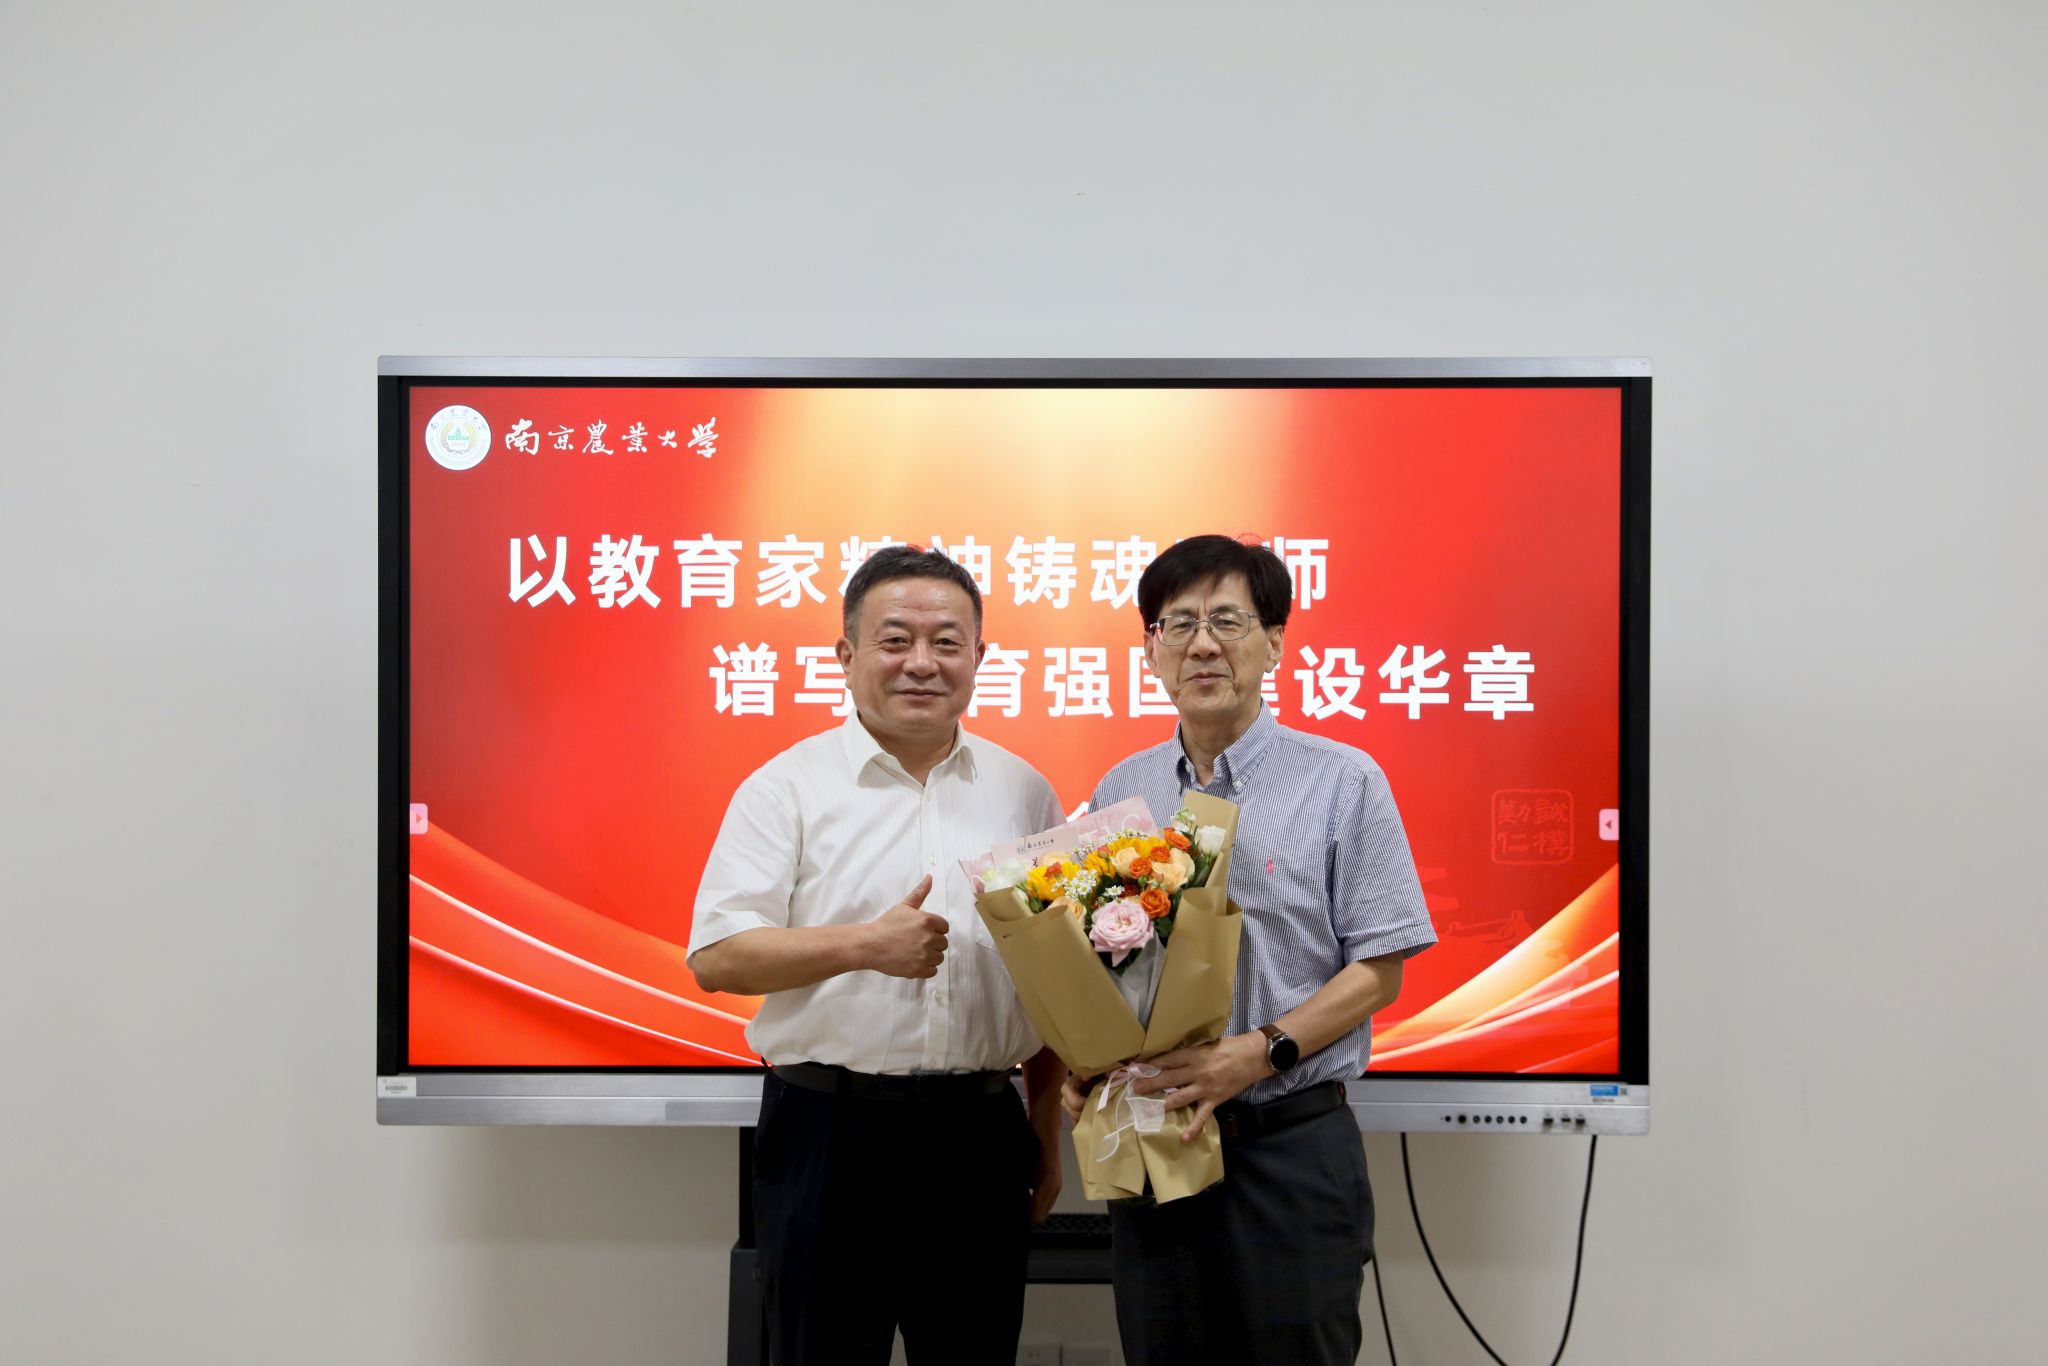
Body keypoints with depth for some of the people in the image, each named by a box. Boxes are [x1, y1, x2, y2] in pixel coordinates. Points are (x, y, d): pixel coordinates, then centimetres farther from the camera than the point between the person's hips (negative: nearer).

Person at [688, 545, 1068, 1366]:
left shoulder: (1024, 792, 8)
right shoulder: (788, 787, -2)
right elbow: (716, 957, -9)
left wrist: (1047, 1132, 10)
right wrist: (864, 945, -21)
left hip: (980, 1135, 3)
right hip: (827, 1132, -3)